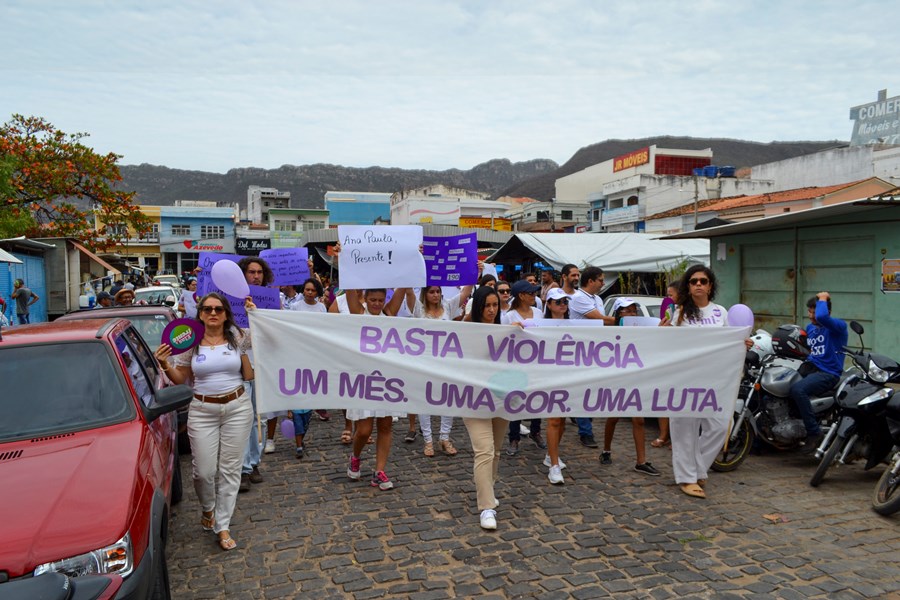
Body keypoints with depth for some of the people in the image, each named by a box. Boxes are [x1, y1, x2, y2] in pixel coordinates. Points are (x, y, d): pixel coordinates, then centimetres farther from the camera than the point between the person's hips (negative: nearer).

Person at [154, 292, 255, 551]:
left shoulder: (238, 338, 0)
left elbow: (249, 375, 0)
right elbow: (181, 379, 7)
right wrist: (164, 365, -12)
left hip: (237, 407, 0)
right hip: (202, 411, 0)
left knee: (229, 469, 5)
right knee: (204, 471, 1)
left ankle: (223, 526, 19)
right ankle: (208, 509, 35)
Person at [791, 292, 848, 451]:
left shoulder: (839, 325, -10)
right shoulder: (810, 327, 15)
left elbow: (822, 317, -32)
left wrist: (822, 299, -16)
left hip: (828, 373, -8)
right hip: (809, 367, 9)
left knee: (797, 389, -33)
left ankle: (814, 432, -21)